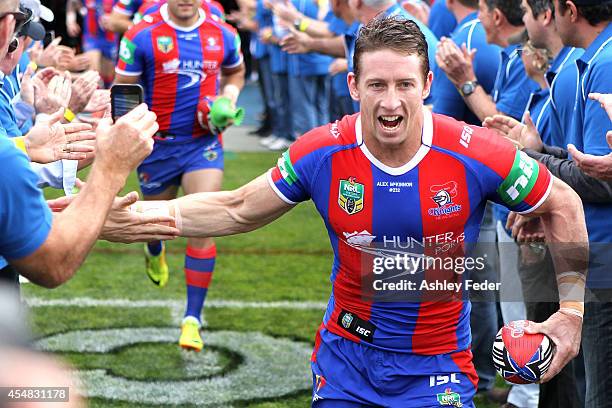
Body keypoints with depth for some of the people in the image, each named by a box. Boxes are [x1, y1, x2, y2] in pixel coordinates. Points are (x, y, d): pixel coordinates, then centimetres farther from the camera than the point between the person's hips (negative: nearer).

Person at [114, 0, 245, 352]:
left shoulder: (223, 36, -1)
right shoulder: (143, 36, -9)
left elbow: (236, 73, 21)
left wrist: (228, 102, 2)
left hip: (204, 144, 0)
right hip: (158, 144, 0)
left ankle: (193, 318, -5)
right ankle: (155, 253, 59)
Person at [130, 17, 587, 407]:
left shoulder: (477, 156, -19)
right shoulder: (320, 154, -13)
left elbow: (563, 205, -3)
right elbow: (239, 210, 2)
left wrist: (571, 311, -6)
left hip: (437, 370, -1)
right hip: (346, 355, 2)